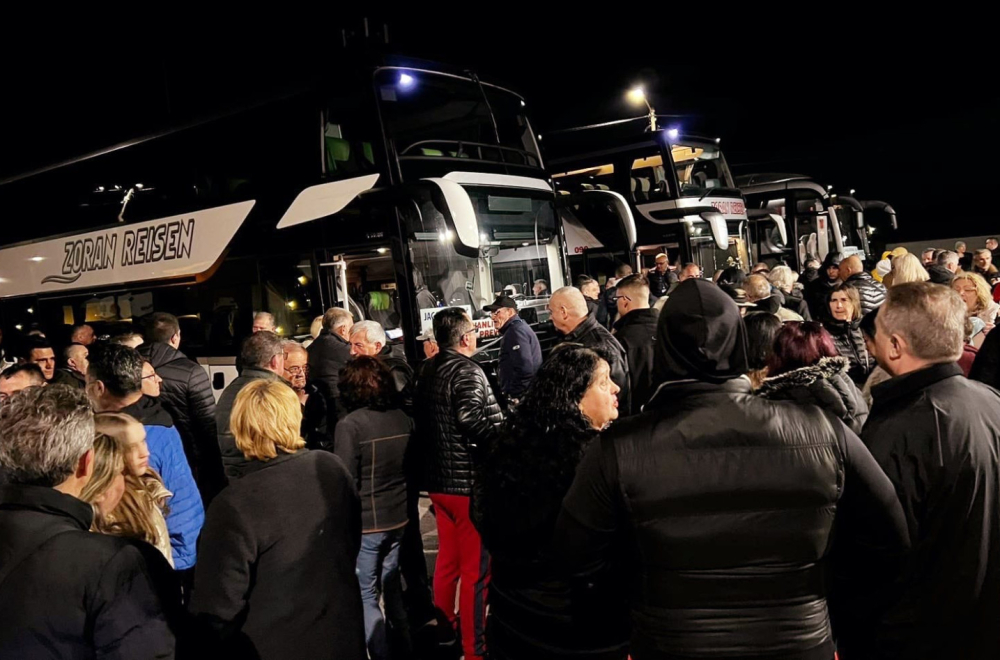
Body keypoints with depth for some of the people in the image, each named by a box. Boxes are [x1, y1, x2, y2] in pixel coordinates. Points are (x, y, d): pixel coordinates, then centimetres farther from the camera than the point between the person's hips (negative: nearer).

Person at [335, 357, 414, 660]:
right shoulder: (403, 419, 1)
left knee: (365, 595, 8)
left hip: (365, 522, -6)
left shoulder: (350, 424, -18)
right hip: (398, 517, 7)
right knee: (391, 584, 22)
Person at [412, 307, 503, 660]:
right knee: (476, 568, 4)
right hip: (469, 480, -9)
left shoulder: (426, 370, 9)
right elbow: (475, 421, -29)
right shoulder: (466, 370, -18)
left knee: (447, 560, 21)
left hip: (438, 478, 9)